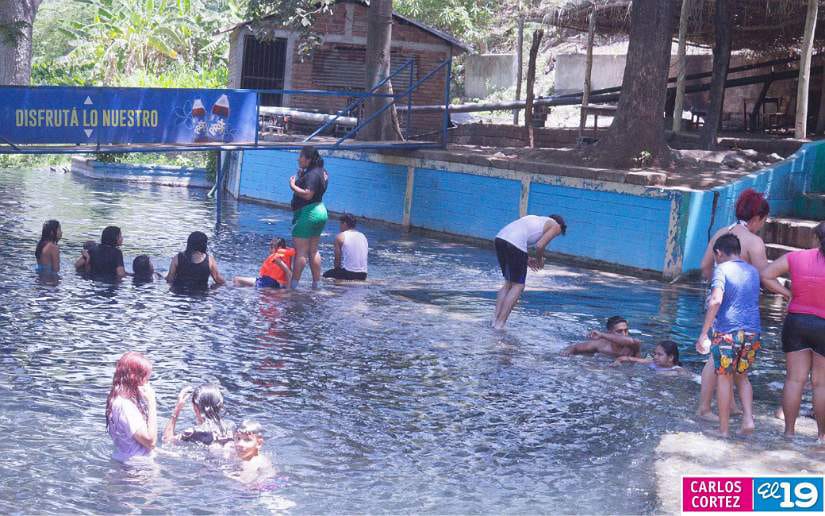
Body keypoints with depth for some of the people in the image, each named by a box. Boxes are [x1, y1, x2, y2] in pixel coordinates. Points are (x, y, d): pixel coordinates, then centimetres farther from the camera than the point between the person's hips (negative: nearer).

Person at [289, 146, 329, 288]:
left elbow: (307, 194, -26)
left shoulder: (312, 174, -17)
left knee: (300, 251, -8)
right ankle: (316, 284, 17)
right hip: (320, 211, 11)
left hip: (307, 213, -11)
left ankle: (294, 283, -7)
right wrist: (300, 176, 10)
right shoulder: (321, 172, 14)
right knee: (313, 251, 14)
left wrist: (293, 186, -16)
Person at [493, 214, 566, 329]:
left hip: (500, 238, 8)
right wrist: (540, 260, 16)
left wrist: (526, 259, 28)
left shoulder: (536, 219, 33)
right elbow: (540, 246, -4)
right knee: (518, 286, 4)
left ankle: (495, 320, 13)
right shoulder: (556, 226, 12)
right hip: (514, 244, -8)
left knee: (508, 283, 19)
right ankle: (499, 324, -2)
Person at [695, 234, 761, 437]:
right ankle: (748, 418, 4)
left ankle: (723, 429, 9)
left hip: (727, 331, -5)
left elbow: (716, 300, -18)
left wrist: (703, 333, -19)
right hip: (752, 332, 5)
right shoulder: (753, 271, 14)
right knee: (742, 376, 20)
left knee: (724, 378, 6)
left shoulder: (722, 269, -5)